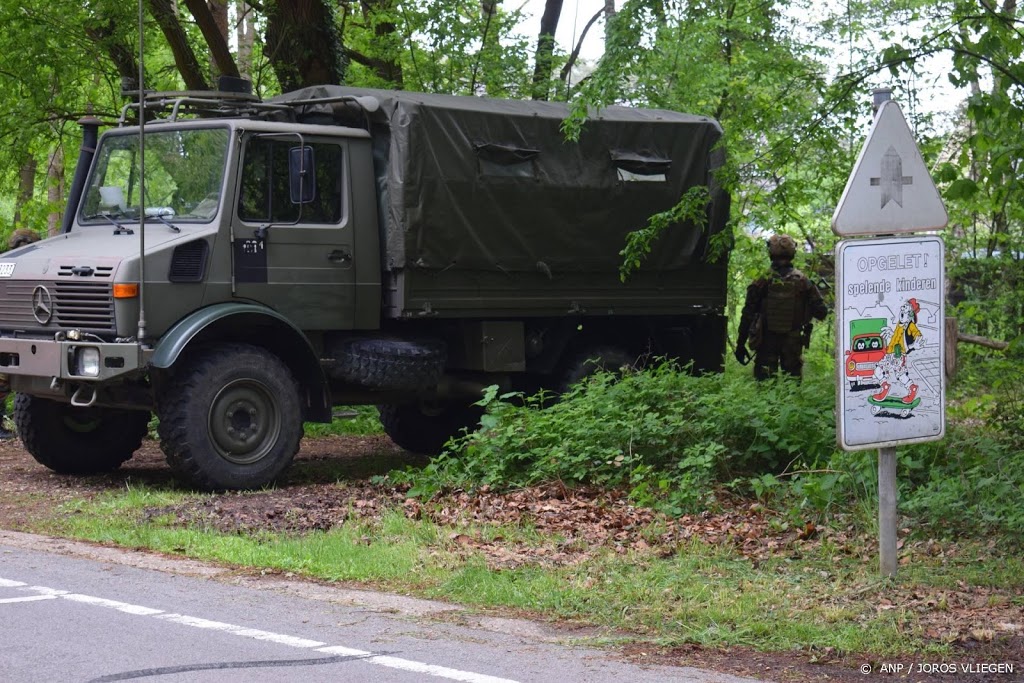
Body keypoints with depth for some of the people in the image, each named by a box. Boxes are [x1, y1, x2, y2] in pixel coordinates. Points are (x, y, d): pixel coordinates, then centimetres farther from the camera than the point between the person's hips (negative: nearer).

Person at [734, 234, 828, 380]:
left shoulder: (762, 282, -7)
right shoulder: (802, 281, -3)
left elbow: (747, 315, -5)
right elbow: (821, 312, -4)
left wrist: (740, 344, 1)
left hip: (766, 342, -1)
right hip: (793, 344, 1)